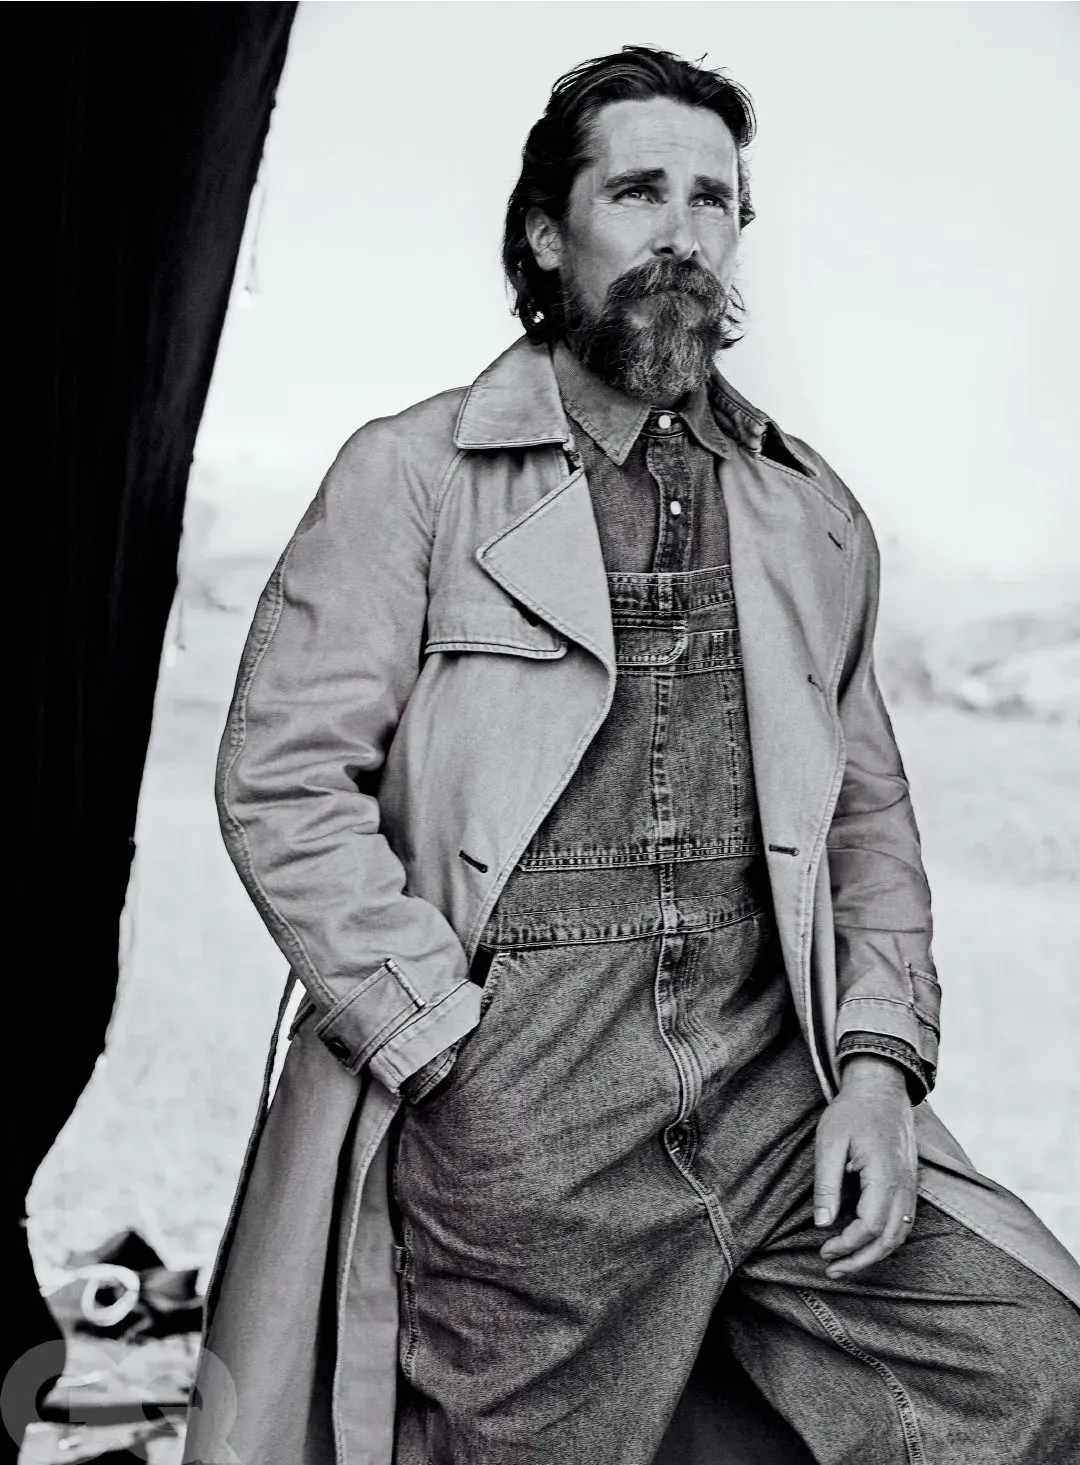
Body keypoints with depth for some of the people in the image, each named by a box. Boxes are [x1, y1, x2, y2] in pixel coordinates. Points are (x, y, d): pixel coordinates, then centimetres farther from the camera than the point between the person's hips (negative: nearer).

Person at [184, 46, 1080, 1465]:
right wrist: (453, 1047, -10)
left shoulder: (812, 516, 16)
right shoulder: (411, 476, 2)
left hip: (777, 1086, 4)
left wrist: (879, 1058, 2)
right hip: (515, 1118, -3)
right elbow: (284, 781, -4)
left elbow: (869, 813, 17)